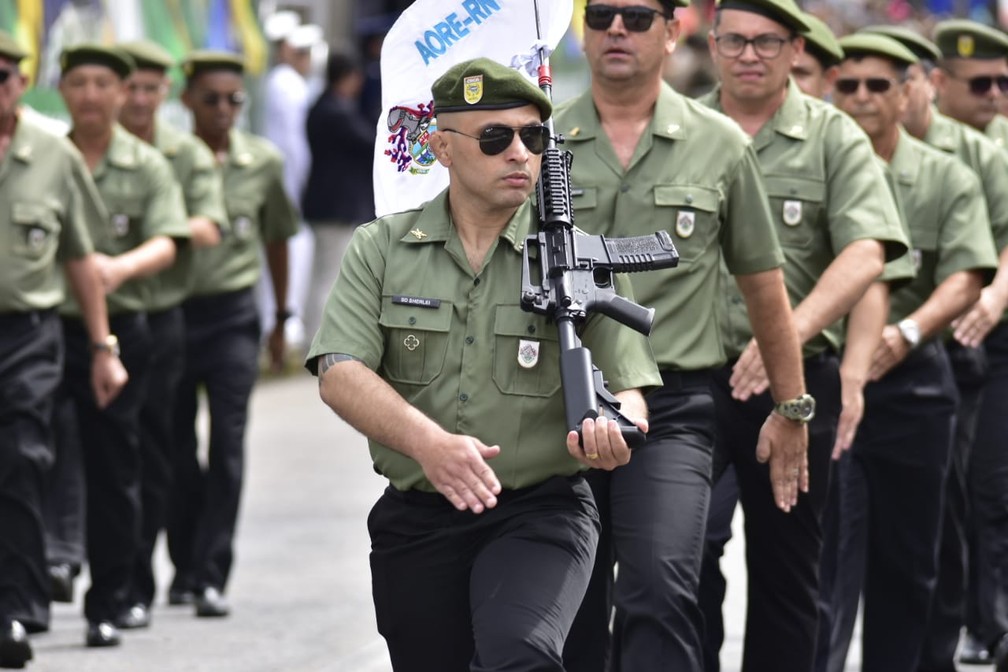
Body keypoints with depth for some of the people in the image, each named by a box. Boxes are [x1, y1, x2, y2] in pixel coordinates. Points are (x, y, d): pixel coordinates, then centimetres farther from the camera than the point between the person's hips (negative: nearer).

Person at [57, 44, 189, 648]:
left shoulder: (148, 167, 4)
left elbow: (167, 242, -9)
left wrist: (122, 266, -29)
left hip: (117, 331, -1)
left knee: (113, 470, 3)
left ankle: (108, 607, 10)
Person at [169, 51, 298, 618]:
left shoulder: (263, 162, 2)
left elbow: (277, 240, 15)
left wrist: (282, 319, 19)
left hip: (231, 315, 0)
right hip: (171, 310, 0)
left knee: (228, 445, -9)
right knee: (175, 447, 8)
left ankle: (213, 576, -8)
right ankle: (186, 564, 26)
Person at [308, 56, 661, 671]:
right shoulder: (381, 249, 4)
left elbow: (628, 387, -2)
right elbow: (340, 374, -8)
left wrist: (612, 429, -28)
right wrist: (430, 444, -27)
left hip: (540, 512, -2)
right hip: (417, 523, 3)